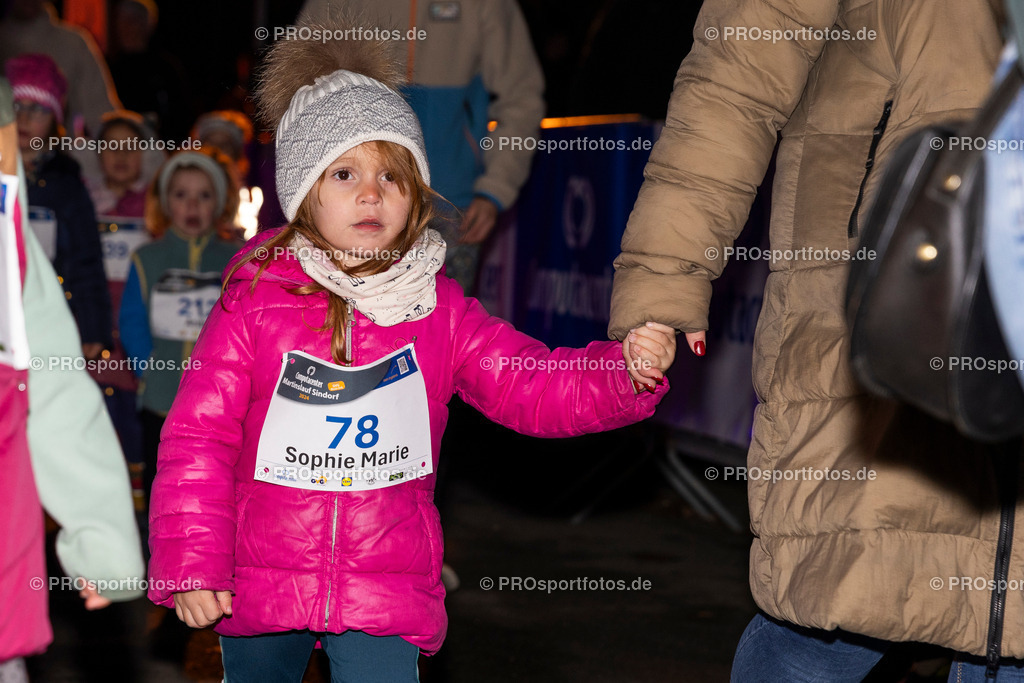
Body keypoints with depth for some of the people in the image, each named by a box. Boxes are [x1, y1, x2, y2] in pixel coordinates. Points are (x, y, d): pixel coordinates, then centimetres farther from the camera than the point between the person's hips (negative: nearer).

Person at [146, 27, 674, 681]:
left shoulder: (438, 311, 0)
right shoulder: (255, 302, -7)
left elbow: (535, 385, -6)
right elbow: (198, 438, -5)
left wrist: (629, 369, -25)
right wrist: (192, 565, -10)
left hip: (385, 599, 0)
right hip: (259, 592, 1)